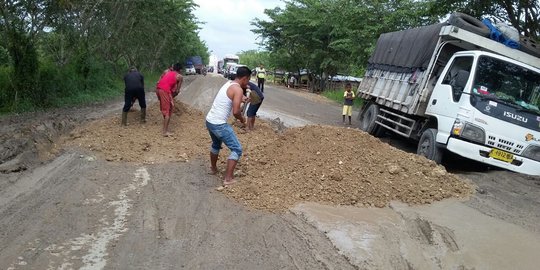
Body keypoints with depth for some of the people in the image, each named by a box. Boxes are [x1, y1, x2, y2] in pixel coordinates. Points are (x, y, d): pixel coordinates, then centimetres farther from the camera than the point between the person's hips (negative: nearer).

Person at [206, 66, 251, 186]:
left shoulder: (228, 83, 12)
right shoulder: (238, 89, -15)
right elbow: (235, 112, -21)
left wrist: (241, 99, 36)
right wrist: (242, 119, -2)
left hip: (209, 121, 10)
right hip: (219, 124, -9)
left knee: (216, 144, 33)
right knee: (237, 149, 0)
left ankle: (213, 168, 50)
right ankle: (228, 179, -1)